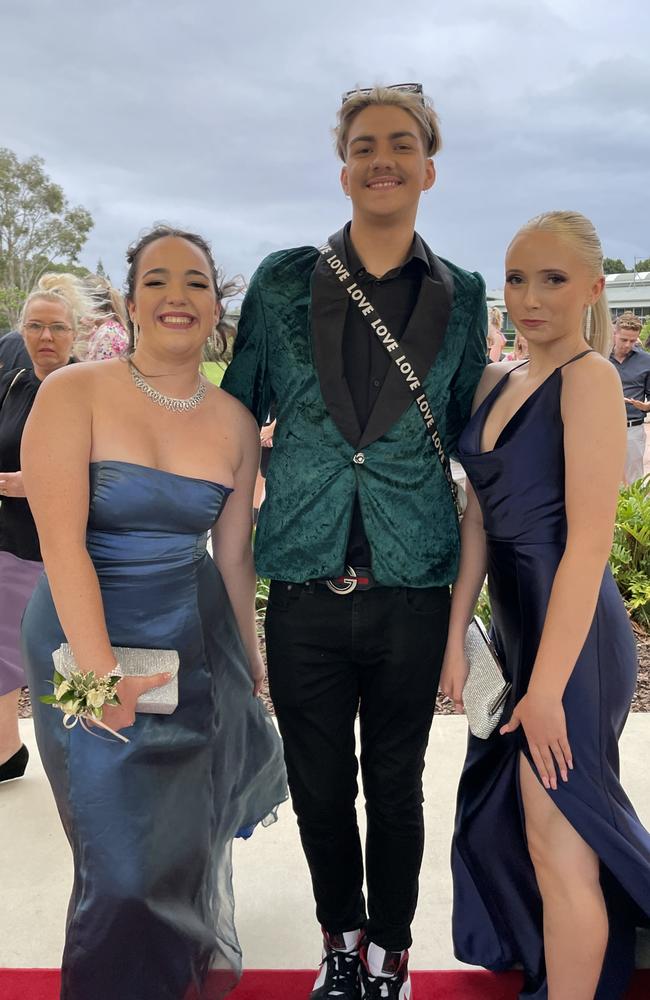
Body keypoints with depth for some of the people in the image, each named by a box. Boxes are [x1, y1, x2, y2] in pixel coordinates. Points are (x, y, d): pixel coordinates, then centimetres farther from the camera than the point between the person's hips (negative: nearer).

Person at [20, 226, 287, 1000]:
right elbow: (62, 542, -18)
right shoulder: (73, 394, -13)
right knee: (124, 840, 6)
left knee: (197, 822, 18)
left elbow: (233, 553, 6)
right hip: (89, 637, -3)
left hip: (195, 638, 4)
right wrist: (103, 673, -21)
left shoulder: (235, 422, 0)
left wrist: (250, 658, 11)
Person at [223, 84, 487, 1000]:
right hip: (306, 588, 0)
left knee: (396, 793, 16)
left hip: (411, 588, 0)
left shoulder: (461, 297, 3)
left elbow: (469, 433, 11)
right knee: (319, 790, 15)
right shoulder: (283, 281, 1)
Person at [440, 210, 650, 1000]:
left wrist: (547, 685, -19)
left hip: (571, 636, -8)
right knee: (511, 817, 23)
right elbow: (478, 516, 8)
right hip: (515, 624, 8)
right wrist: (456, 634, 5)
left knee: (559, 847, 5)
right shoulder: (496, 382, 8)